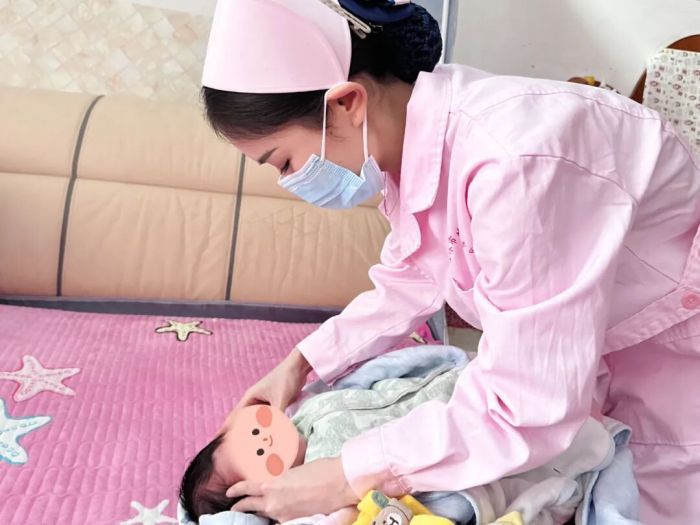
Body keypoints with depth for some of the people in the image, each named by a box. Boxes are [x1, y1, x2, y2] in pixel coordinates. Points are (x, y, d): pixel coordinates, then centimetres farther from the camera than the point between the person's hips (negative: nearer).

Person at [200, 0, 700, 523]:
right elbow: (412, 280, 4)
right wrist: (303, 361, -2)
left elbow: (528, 407, -34)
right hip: (587, 338, 7)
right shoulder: (414, 134, -12)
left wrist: (349, 476, -27)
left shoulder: (513, 162, -38)